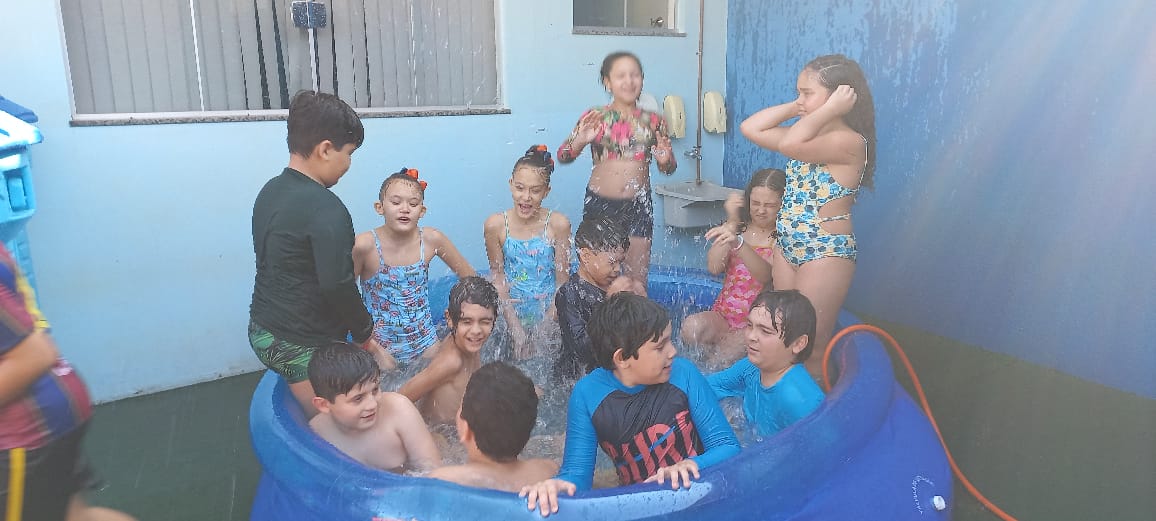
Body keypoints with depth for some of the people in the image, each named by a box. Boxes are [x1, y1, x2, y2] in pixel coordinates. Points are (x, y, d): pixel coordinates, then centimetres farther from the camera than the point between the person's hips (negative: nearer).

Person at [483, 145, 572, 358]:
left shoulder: (558, 224, -15)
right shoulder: (495, 225, -13)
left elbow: (562, 280, -9)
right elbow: (498, 277, -6)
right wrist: (515, 327, -9)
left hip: (549, 309, 0)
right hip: (513, 310, 1)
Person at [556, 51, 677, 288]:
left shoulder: (653, 121, 1)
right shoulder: (594, 117, -2)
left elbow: (669, 168, 10)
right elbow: (563, 156, -3)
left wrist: (665, 160, -14)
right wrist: (580, 140, -23)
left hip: (638, 206, 1)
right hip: (599, 204, -1)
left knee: (637, 280, 7)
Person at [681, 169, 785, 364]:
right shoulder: (738, 227, 9)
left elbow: (766, 276, -25)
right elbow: (714, 267, -7)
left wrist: (739, 243, -42)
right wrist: (731, 222, -13)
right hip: (722, 315, 3)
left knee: (726, 357, -28)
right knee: (691, 328, -28)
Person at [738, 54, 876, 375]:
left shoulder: (849, 141, -17)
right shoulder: (810, 134, 9)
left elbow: (788, 144, -33)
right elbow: (751, 128, 7)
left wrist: (829, 109, -22)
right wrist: (794, 108, 2)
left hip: (826, 253, -9)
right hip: (788, 248, 9)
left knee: (810, 349, 2)